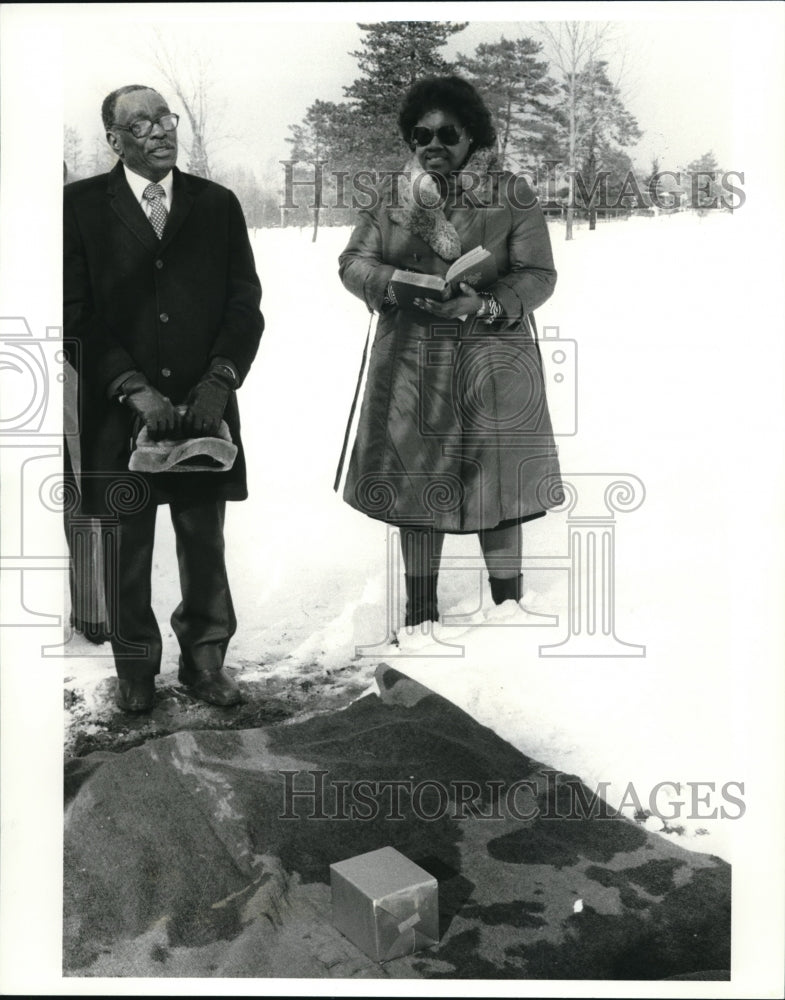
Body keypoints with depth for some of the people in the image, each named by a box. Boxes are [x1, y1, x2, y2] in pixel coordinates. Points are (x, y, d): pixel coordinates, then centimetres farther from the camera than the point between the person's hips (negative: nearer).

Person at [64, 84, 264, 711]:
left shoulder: (218, 204, 8)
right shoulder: (80, 206, 1)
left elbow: (245, 302, 4)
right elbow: (75, 316, -4)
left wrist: (219, 380, -11)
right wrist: (136, 390, -14)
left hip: (204, 407, 2)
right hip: (119, 410, -1)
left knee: (206, 541, 10)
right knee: (126, 547, 10)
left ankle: (205, 659, 28)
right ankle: (136, 668, 28)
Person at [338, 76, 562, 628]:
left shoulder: (512, 194, 1)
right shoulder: (391, 193, 10)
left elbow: (539, 274, -4)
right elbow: (353, 261, 7)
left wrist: (485, 304, -22)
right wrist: (397, 284, -14)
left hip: (493, 365, -2)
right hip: (410, 363, 3)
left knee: (499, 486, 2)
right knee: (415, 484, 9)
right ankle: (420, 616, 24)